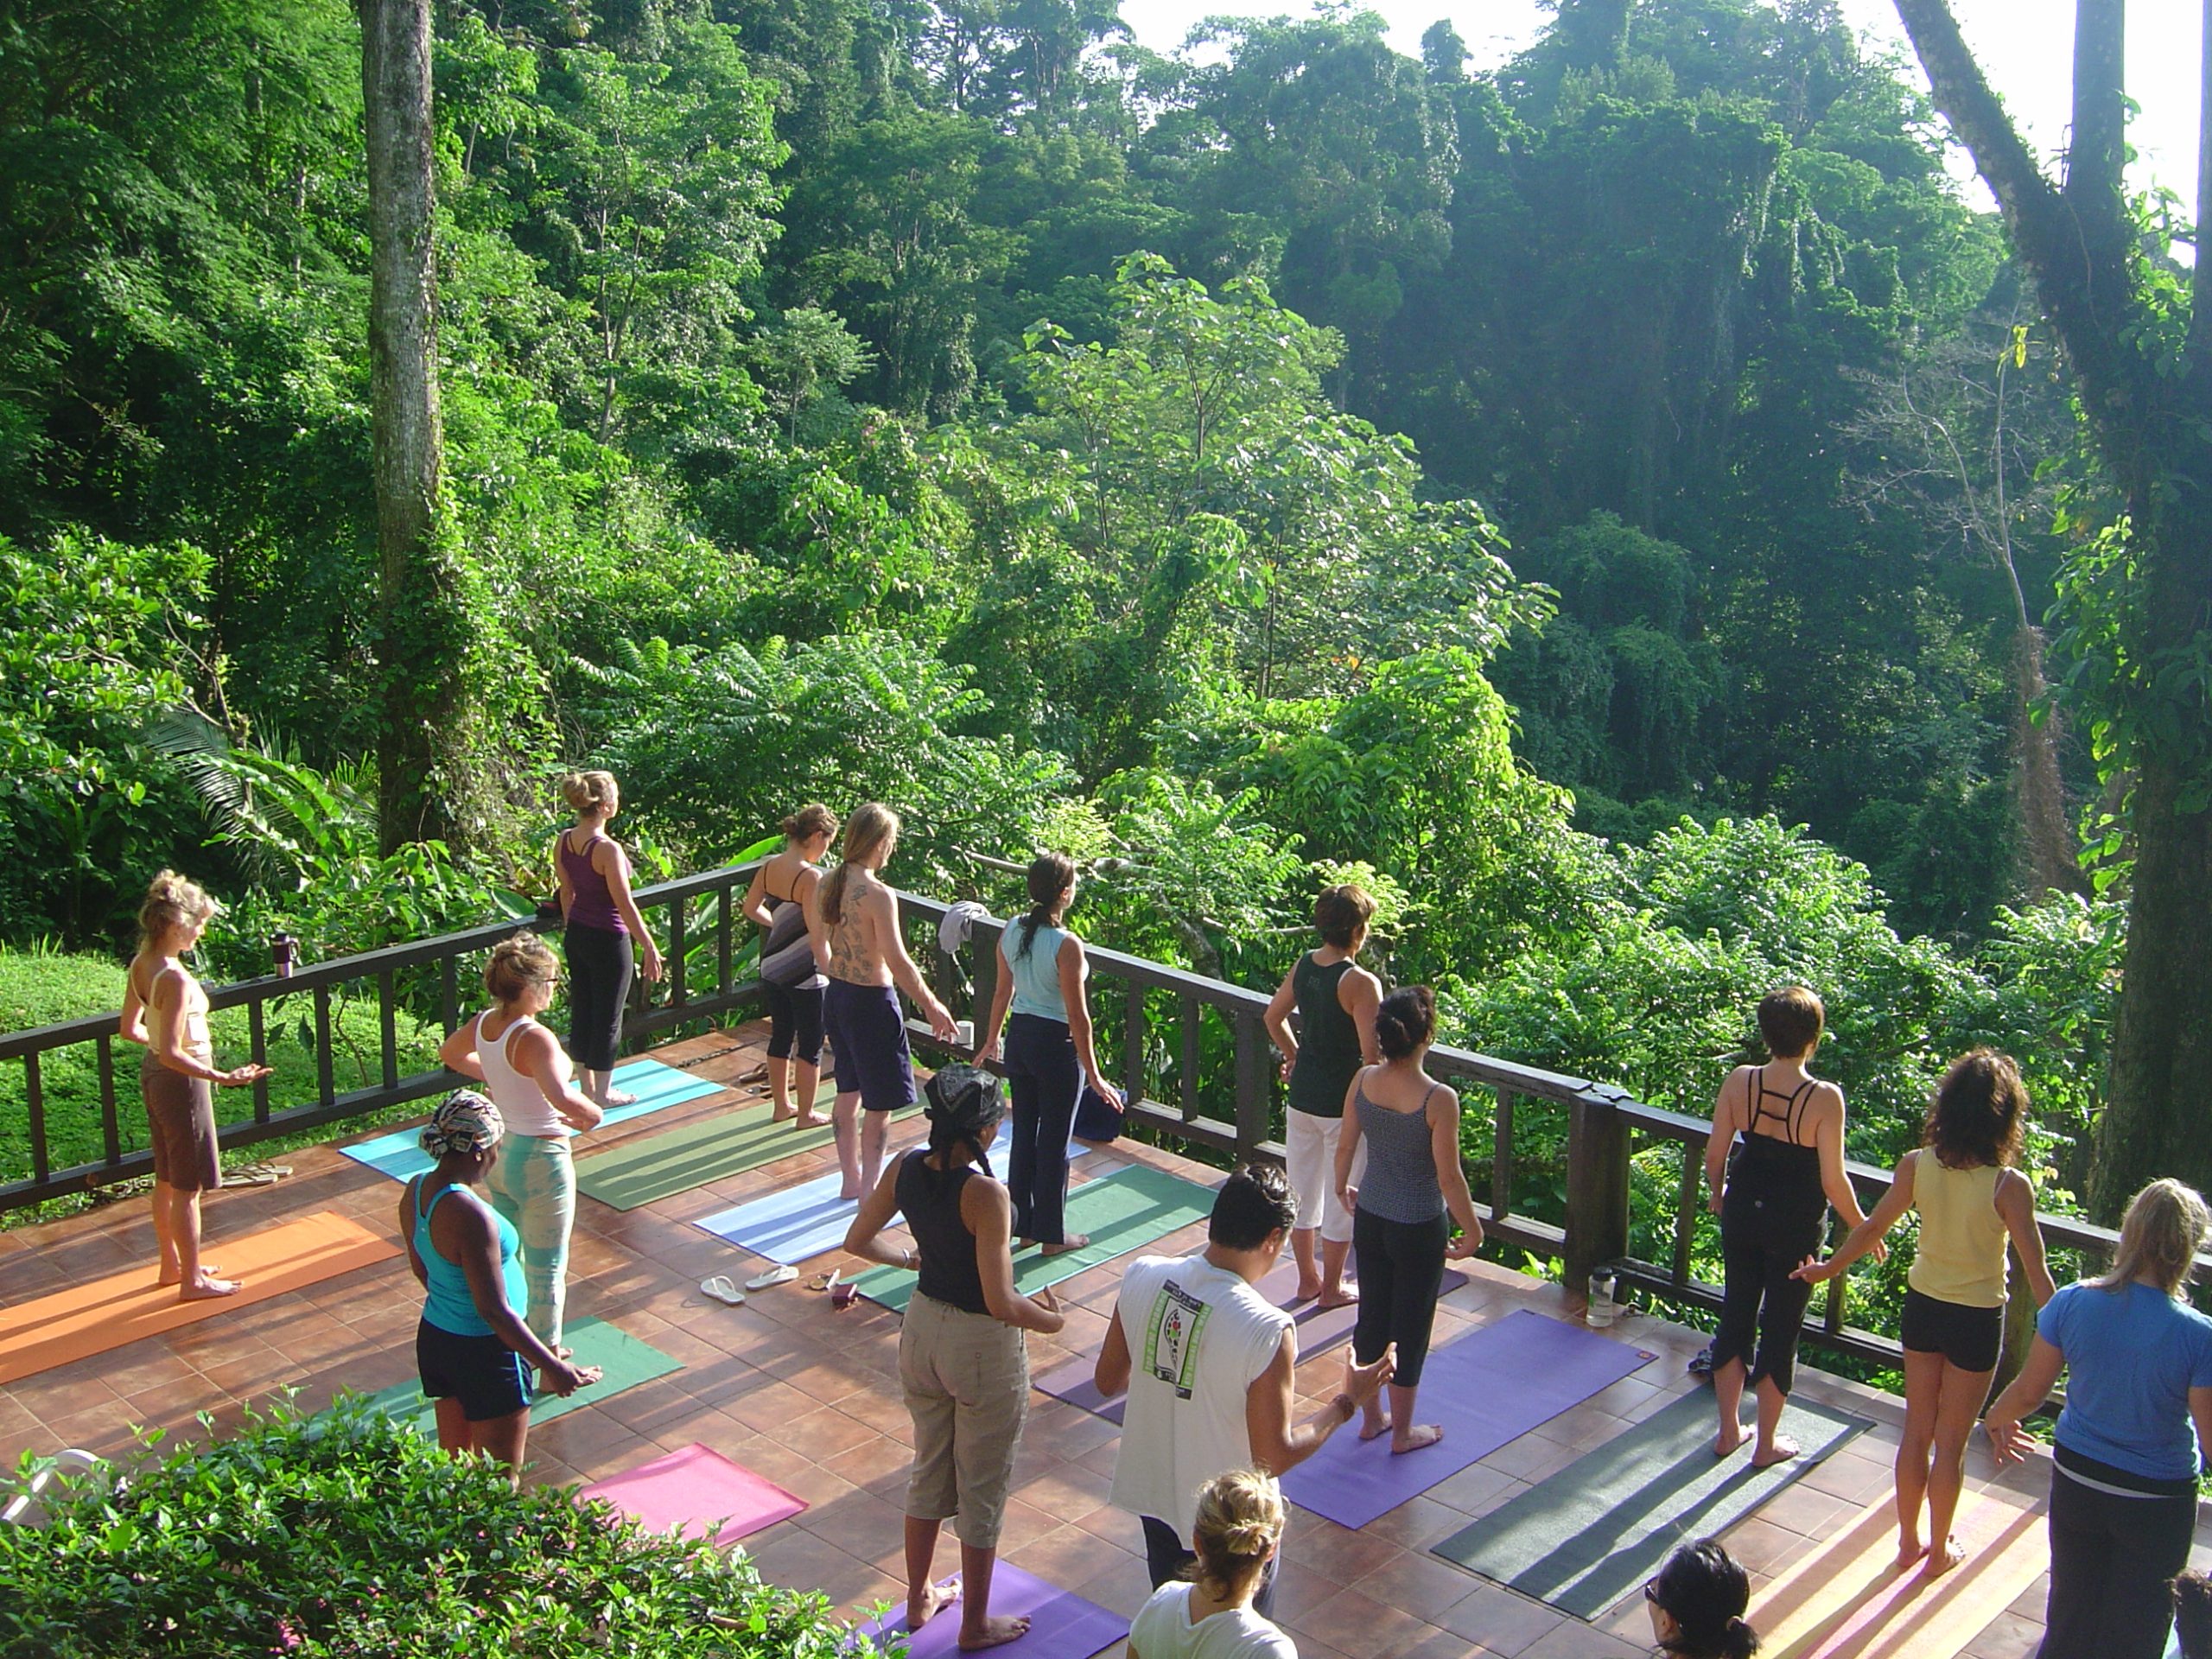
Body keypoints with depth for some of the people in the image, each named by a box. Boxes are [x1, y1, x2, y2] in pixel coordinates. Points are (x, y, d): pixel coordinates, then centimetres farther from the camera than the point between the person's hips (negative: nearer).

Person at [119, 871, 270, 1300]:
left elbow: (131, 1029, 11)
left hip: (152, 1075, 9)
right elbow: (171, 1055, -28)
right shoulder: (175, 979, -28)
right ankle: (193, 1281, 17)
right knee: (188, 1188, 5)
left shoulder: (140, 966, -1)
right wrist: (221, 1077, -32)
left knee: (167, 1179, 22)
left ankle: (171, 1264, 37)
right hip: (179, 1082, -9)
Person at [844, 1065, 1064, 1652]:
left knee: (929, 1470, 26)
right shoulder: (985, 1194, -29)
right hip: (983, 1346, -6)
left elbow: (858, 1242, 5)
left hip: (922, 1330, 6)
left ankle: (919, 1599, 43)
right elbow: (1001, 1302, -28)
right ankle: (975, 1625, 30)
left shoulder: (906, 1169, -9)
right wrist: (1051, 1319, -9)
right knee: (982, 1491, 14)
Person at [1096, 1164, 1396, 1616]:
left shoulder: (1141, 1276, -15)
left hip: (1151, 1492, 5)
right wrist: (1347, 1402, -10)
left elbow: (1107, 1382, -1)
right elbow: (1275, 1458, -22)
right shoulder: (1268, 1330, -30)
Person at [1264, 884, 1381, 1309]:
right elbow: (1372, 1057, -23)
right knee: (1341, 1197, 10)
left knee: (1303, 1189, 18)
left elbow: (1273, 1017, 13)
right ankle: (1332, 1288, 23)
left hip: (1302, 1095, 6)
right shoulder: (1361, 983, -22)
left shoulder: (1303, 966, -1)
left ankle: (1307, 1278, 32)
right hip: (1343, 1104, -6)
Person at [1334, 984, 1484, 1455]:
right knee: (1410, 1326, 12)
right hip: (1419, 1229, -5)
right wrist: (1472, 1229, -3)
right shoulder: (1439, 1100, -25)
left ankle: (1372, 1418, 35)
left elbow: (1346, 1146, 3)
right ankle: (1403, 1431, 27)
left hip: (1369, 1218, 5)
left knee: (1371, 1316, 19)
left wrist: (1342, 1187, 23)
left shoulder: (1362, 1081, -10)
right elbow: (1449, 1177, -18)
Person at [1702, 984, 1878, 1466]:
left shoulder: (1739, 1082, -11)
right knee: (1781, 1329, 12)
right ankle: (1766, 1443, 25)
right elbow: (1833, 1181, -16)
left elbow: (1715, 1152, -2)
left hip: (1742, 1215, 3)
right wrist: (1864, 1229, 0)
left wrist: (1717, 1194, 19)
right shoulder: (1824, 1098, -20)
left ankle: (1728, 1431, 31)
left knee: (1735, 1317, 18)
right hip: (1795, 1227, -3)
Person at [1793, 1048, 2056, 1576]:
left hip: (1922, 1307, 3)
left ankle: (1908, 1541, 33)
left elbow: (1873, 1226, 0)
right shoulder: (2009, 1185, -23)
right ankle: (1940, 1550, 30)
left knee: (1917, 1430, 19)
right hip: (1977, 1319, -3)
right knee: (1951, 1444, 14)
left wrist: (1829, 1268, 15)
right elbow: (2036, 1273, -20)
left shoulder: (1916, 1166, -13)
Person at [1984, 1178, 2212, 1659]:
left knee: (2073, 1606, 24)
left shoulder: (2071, 1304, -18)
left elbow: (2029, 1391, -6)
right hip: (2157, 1500, -2)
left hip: (2076, 1480, 2)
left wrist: (1995, 1419, 15)